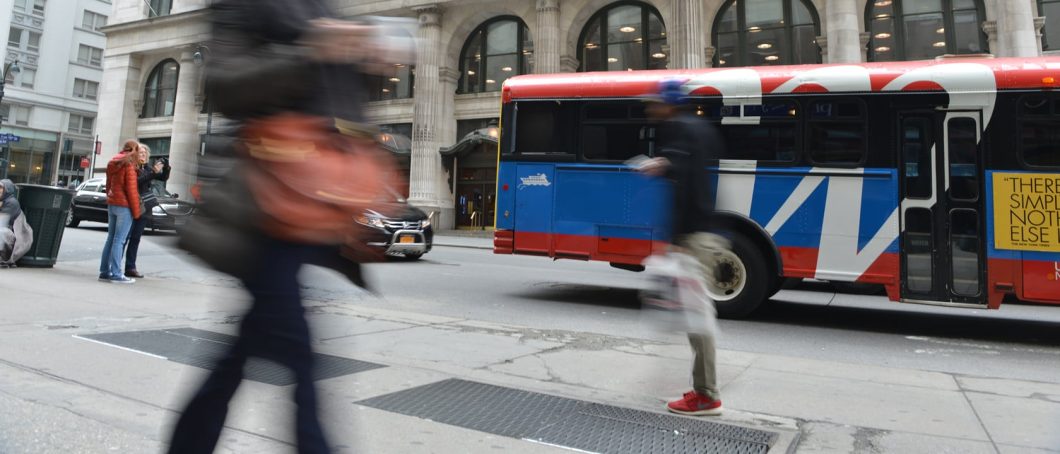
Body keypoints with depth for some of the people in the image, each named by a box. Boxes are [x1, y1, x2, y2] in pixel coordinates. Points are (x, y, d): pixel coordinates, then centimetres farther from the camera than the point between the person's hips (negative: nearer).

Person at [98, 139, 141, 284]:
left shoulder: (112, 163, 15)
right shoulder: (129, 164, -11)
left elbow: (108, 185, 18)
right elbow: (131, 189, -14)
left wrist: (110, 201, 20)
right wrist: (136, 211, -11)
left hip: (112, 204, 8)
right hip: (124, 205, -8)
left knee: (111, 239, 11)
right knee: (119, 240, -8)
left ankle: (104, 272, 13)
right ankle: (116, 274, -7)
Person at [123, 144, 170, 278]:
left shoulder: (146, 169, 12)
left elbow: (164, 177, 11)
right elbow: (137, 182, -23)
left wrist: (166, 167, -7)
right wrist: (153, 172, -27)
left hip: (143, 209, 7)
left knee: (135, 239, 9)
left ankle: (130, 268, 14)